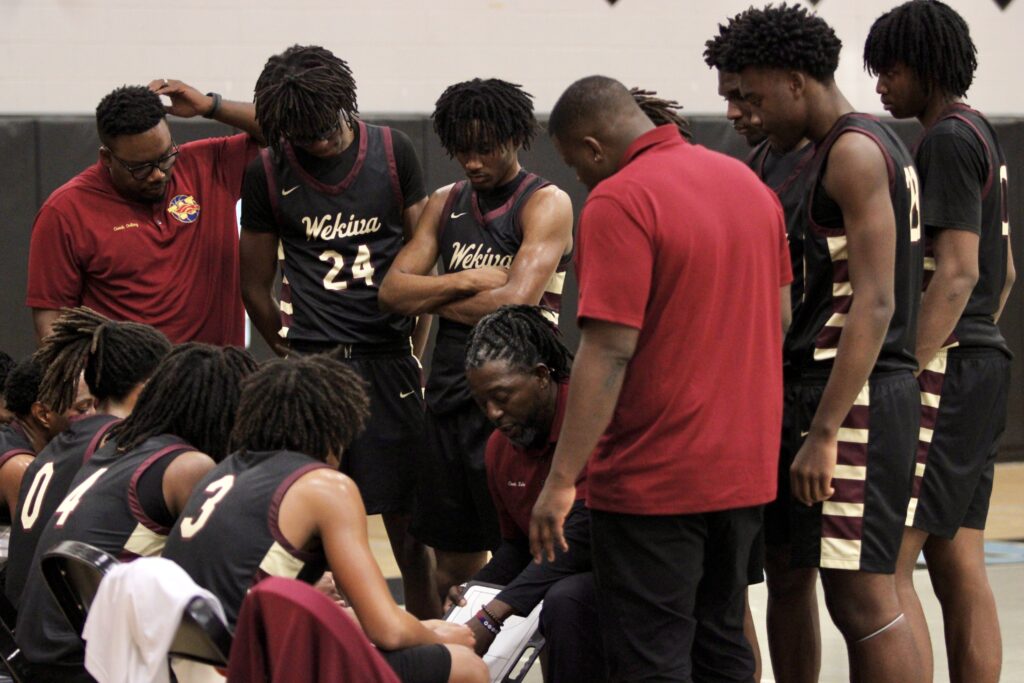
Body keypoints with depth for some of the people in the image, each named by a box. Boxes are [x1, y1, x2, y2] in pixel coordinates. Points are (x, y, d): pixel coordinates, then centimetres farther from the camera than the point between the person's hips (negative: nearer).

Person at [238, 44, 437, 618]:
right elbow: (255, 285, 10)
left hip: (389, 365, 1)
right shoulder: (268, 173, 2)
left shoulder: (394, 152, 4)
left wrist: (413, 353, 7)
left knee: (407, 523, 5)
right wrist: (298, 357, 9)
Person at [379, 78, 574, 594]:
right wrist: (467, 282, -10)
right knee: (454, 562, 12)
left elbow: (515, 304, -18)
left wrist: (429, 296, -4)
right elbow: (392, 291, 6)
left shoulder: (546, 205, -6)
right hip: (448, 396, 6)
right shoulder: (445, 203, 13)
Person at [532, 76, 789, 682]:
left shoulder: (619, 201, -16)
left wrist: (561, 482, -19)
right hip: (744, 469, 8)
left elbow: (609, 350, -21)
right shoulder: (747, 181, 10)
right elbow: (777, 316, 15)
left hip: (654, 480, -8)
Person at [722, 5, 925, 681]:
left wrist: (823, 431, -22)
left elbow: (875, 302, -20)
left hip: (854, 398, -10)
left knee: (865, 600, -12)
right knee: (863, 597, 11)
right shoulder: (875, 145, 18)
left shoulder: (853, 151, -12)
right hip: (865, 395, 10)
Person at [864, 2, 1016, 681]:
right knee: (959, 566, 8)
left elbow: (957, 271, -20)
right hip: (983, 358, 10)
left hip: (944, 368, -10)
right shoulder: (984, 135, 18)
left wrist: (908, 375, -21)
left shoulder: (948, 140, -12)